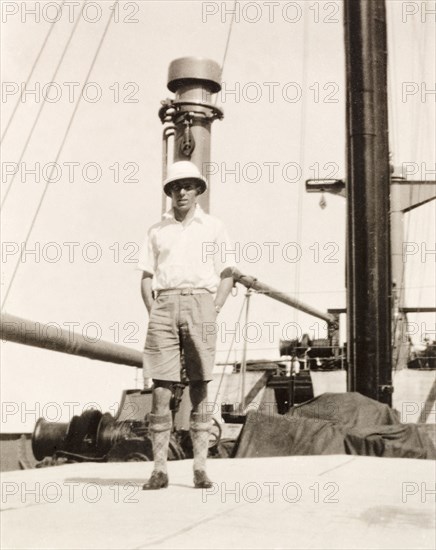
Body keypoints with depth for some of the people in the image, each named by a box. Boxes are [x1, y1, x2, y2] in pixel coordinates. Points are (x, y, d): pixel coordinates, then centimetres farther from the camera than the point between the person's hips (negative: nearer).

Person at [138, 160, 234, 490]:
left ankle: (200, 467, 2)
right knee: (160, 389, -6)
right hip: (164, 305, 1)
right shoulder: (157, 231, 16)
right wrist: (153, 312, 0)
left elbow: (227, 277, 11)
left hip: (200, 302, -1)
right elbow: (146, 277, 15)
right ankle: (160, 469, -3)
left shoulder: (214, 228, 12)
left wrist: (214, 312, -3)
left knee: (200, 389, -1)